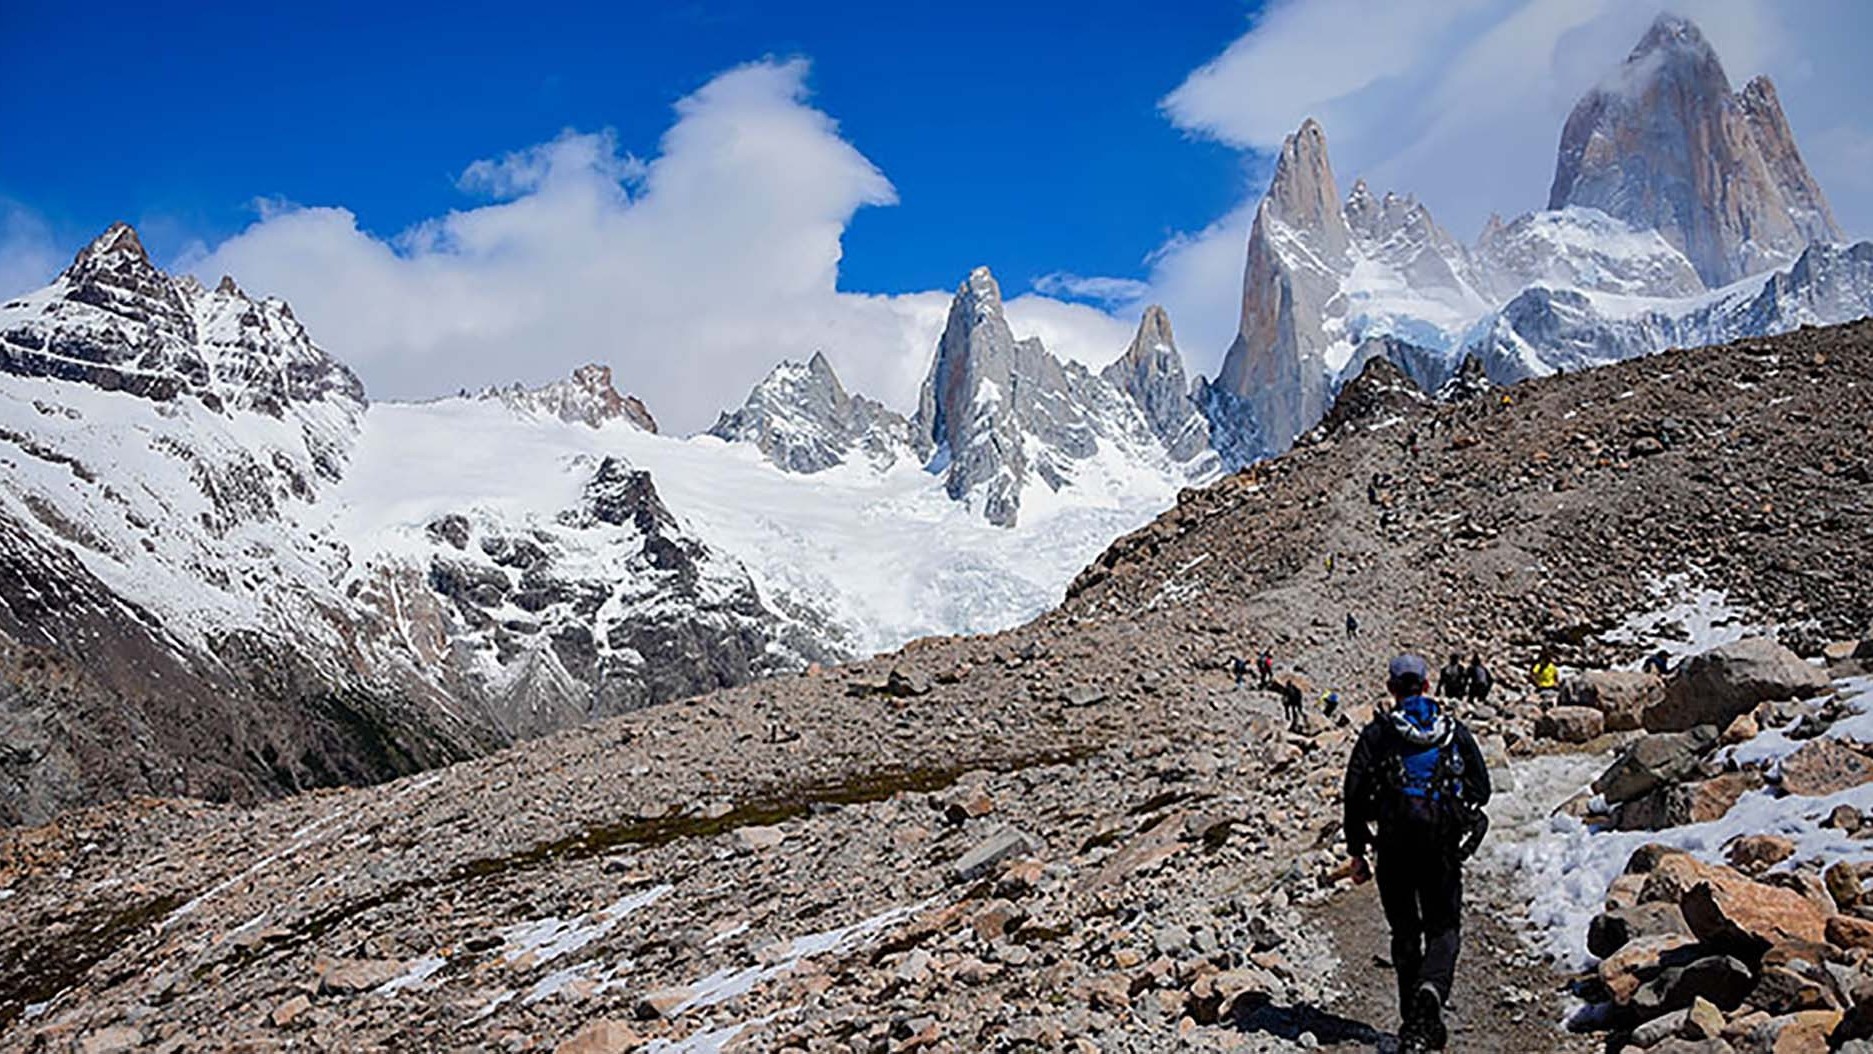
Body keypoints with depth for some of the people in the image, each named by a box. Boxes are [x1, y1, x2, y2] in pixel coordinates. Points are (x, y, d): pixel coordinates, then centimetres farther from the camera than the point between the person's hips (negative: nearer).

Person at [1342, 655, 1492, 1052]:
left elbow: (1354, 792, -3)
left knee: (1405, 932, 13)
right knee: (1443, 927, 8)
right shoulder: (1455, 731, 6)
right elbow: (1482, 789, 8)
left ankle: (1414, 1022, 14)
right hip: (1443, 845, 0)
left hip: (1394, 845, 0)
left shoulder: (1377, 732, 1)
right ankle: (1430, 991, -21)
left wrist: (1356, 850, 3)